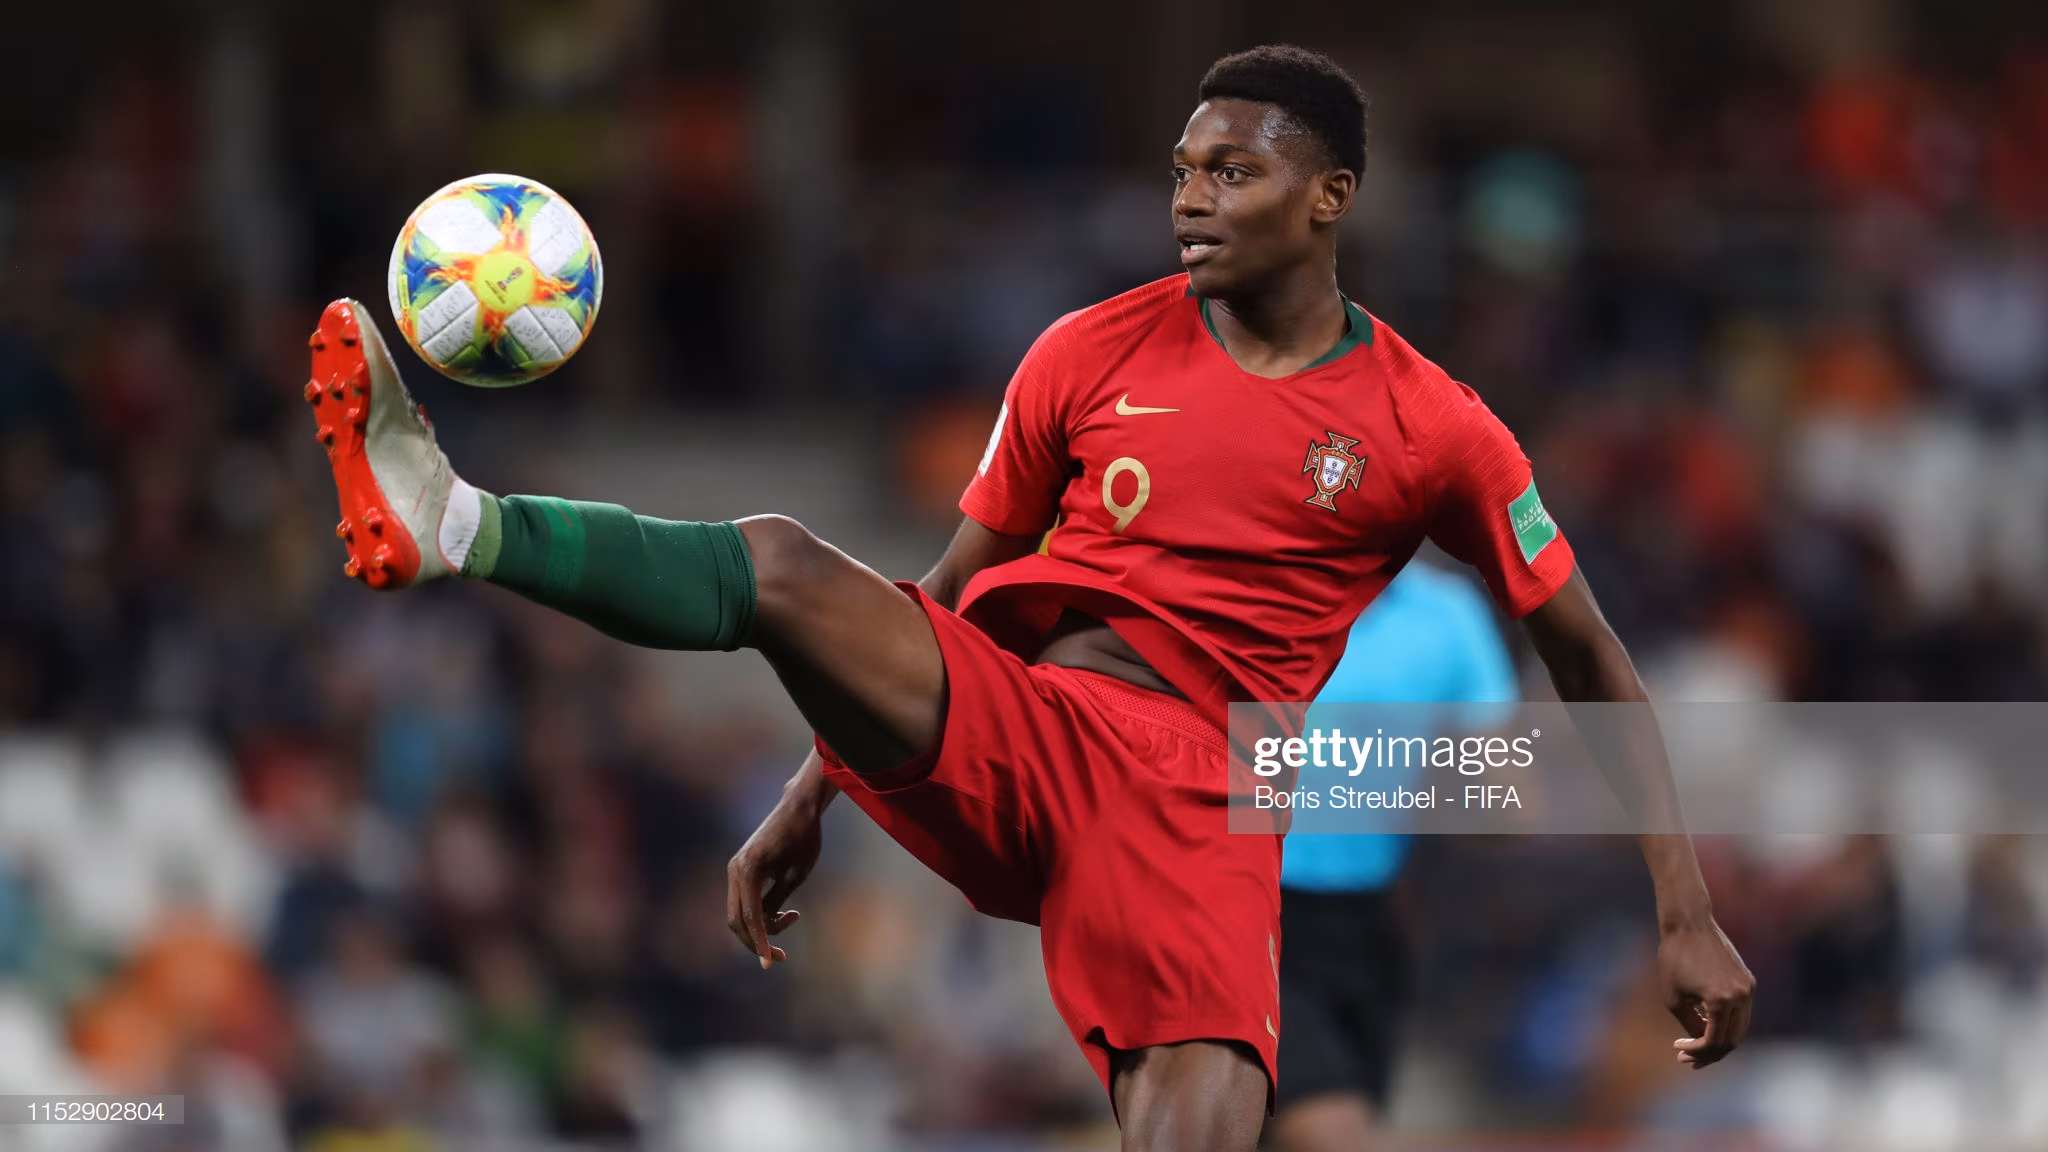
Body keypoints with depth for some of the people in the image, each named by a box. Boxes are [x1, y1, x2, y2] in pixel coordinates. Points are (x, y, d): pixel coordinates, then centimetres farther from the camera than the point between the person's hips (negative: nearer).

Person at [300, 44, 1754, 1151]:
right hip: (1008, 734, 2)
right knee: (781, 563, -26)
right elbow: (944, 596, 20)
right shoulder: (1092, 356, 10)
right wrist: (812, 797, 15)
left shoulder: (1432, 432, 4)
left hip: (1195, 797, -2)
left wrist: (1687, 918, 7)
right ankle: (452, 523, -43)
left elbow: (1594, 667, 11)